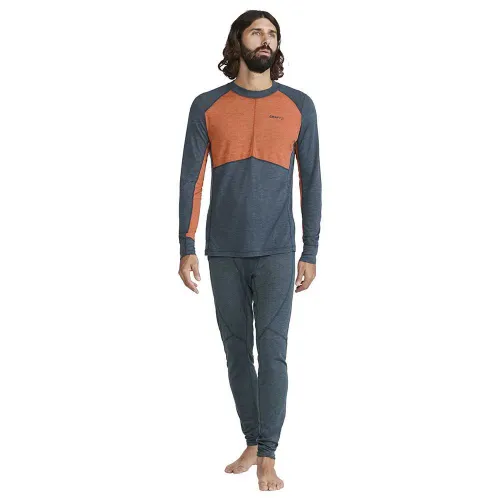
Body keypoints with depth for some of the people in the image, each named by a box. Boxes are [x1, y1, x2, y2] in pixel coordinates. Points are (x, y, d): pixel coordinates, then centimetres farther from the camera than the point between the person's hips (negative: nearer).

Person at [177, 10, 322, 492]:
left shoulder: (299, 105, 5)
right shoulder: (207, 106, 5)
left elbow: (310, 181, 6)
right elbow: (191, 179, 5)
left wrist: (310, 253, 2)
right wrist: (186, 248, -1)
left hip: (276, 251, -1)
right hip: (224, 252, 2)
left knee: (272, 350, -8)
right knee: (237, 351, 7)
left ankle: (268, 458, -4)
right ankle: (251, 444, 19)